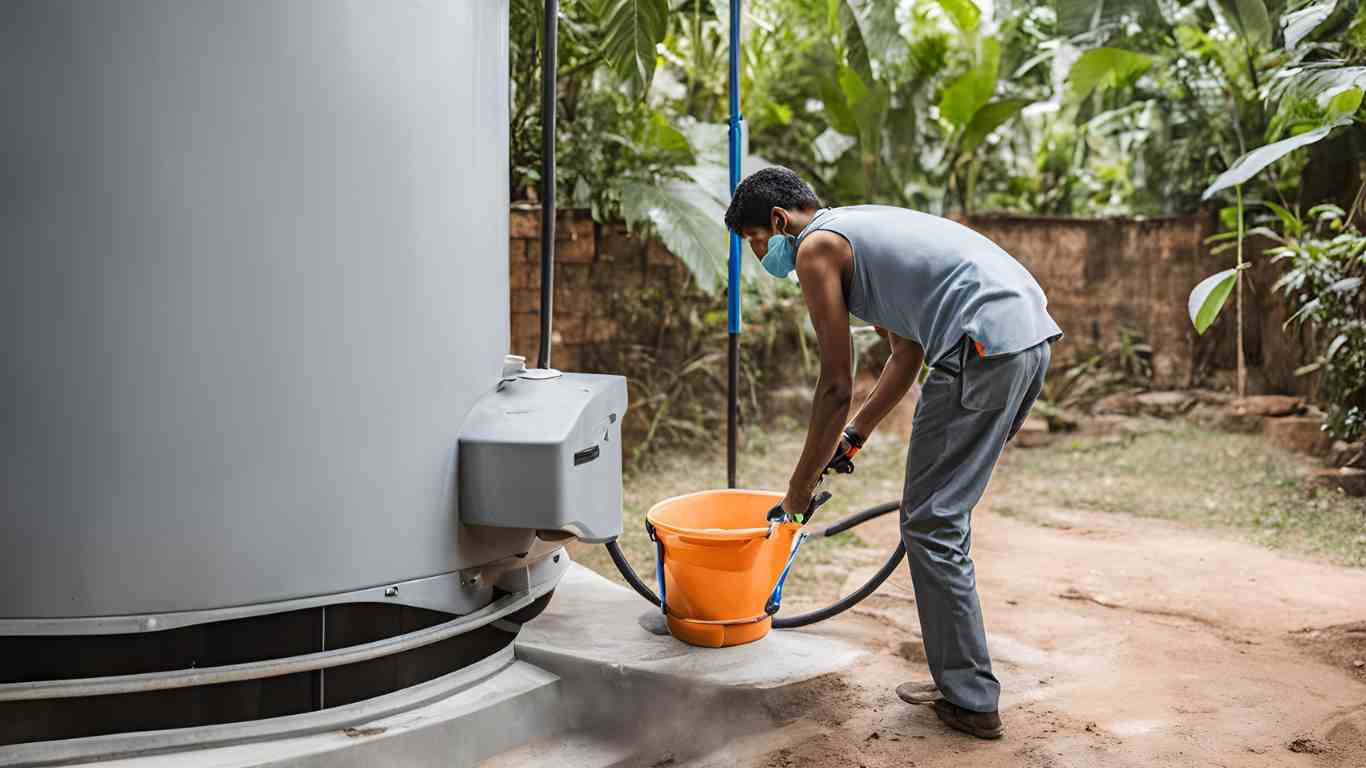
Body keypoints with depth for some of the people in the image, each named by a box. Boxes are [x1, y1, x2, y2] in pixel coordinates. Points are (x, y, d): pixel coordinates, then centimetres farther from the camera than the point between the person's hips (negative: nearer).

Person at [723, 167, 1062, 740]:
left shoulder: (817, 246, 0)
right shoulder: (864, 229, 28)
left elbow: (836, 385, -3)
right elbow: (906, 357, 30)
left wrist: (800, 486, 7)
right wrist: (852, 437, 34)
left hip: (985, 345, -10)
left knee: (931, 523, -1)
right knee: (942, 515, 17)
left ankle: (970, 700, 7)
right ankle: (959, 680, 25)